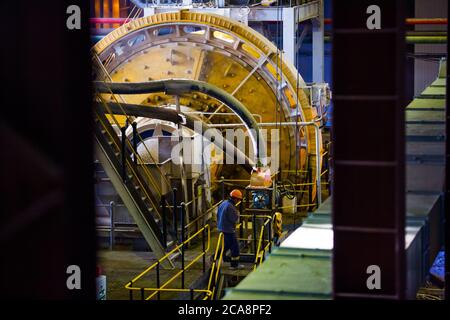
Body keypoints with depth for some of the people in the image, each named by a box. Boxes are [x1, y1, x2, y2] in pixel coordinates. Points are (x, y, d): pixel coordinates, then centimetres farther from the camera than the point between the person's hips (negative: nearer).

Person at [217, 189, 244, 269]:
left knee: (226, 245, 22)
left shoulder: (223, 203, 7)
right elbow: (234, 219, -22)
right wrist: (237, 213, -4)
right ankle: (234, 264, 9)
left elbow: (218, 215, 16)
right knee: (235, 247, 2)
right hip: (229, 230, -9)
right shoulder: (230, 207, -23)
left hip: (221, 229, 9)